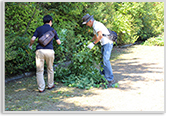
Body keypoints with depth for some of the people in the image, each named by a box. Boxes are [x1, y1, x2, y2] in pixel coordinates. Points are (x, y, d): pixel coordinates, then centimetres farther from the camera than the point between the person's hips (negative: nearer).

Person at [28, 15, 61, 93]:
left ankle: (41, 88, 6)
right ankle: (50, 85, 29)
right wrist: (59, 41, 42)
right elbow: (59, 42, 19)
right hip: (49, 51, 1)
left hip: (39, 50, -1)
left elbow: (33, 39, -3)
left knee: (40, 71, 5)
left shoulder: (39, 29, 9)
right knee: (50, 69, 19)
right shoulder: (53, 30, 13)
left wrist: (30, 45, 17)